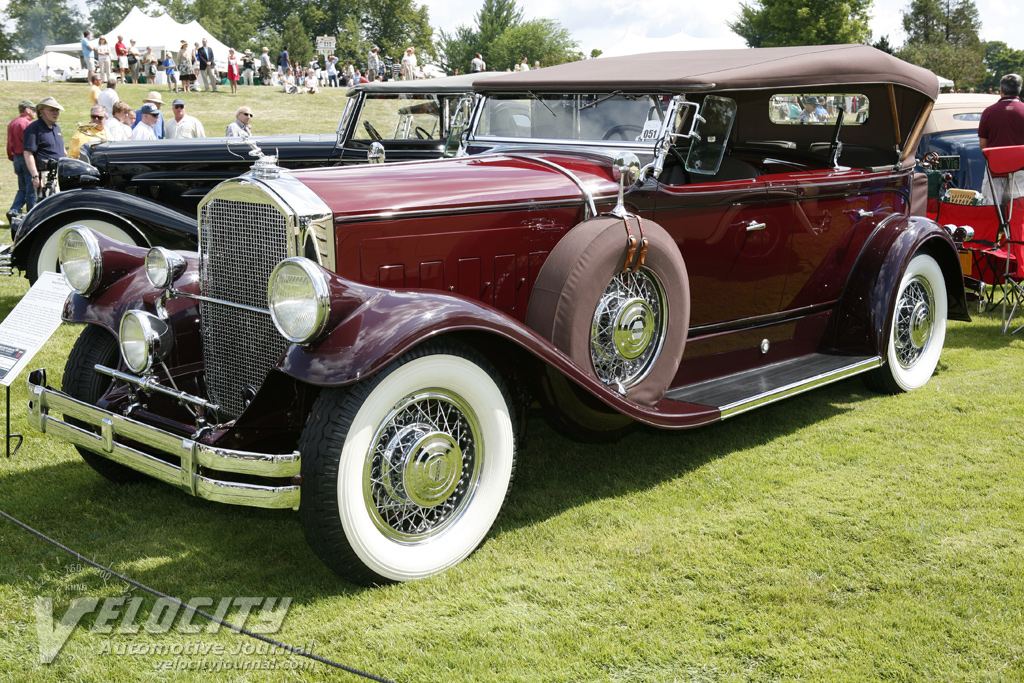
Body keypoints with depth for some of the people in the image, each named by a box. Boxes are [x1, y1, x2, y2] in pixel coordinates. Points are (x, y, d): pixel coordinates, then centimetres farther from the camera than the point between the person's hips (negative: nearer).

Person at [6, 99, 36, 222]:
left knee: (22, 189, 15)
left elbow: (9, 145, 16)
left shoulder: (11, 123, 14)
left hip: (17, 159, 8)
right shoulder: (27, 123, -13)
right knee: (31, 189, -2)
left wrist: (13, 160, 21)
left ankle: (13, 211, 0)